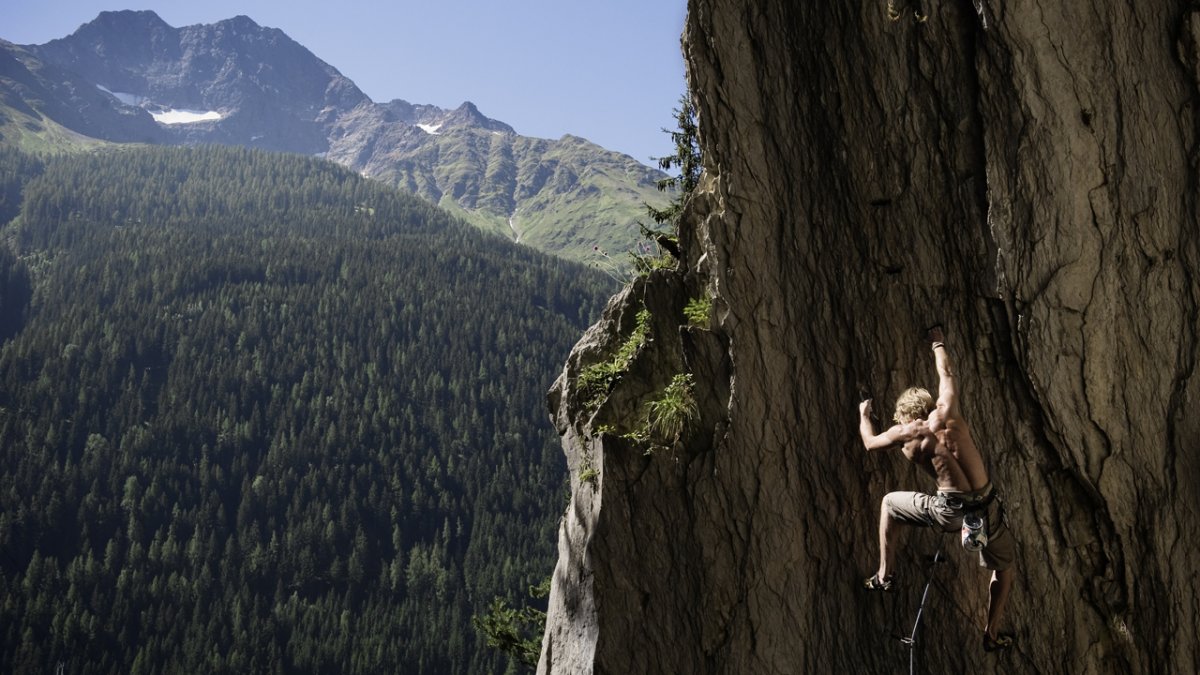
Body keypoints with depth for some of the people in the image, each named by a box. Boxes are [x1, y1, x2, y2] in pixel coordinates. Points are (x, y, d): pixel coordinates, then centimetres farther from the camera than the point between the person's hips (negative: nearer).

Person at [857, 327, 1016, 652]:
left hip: (949, 511, -1)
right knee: (1005, 568, 27)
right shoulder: (946, 412, 3)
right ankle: (992, 635, 32)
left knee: (889, 503, 25)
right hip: (986, 508, 1)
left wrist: (864, 414, 41)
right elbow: (947, 375, 22)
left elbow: (870, 442, 23)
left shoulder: (904, 435, 2)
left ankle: (884, 575, 29)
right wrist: (938, 343, 38)